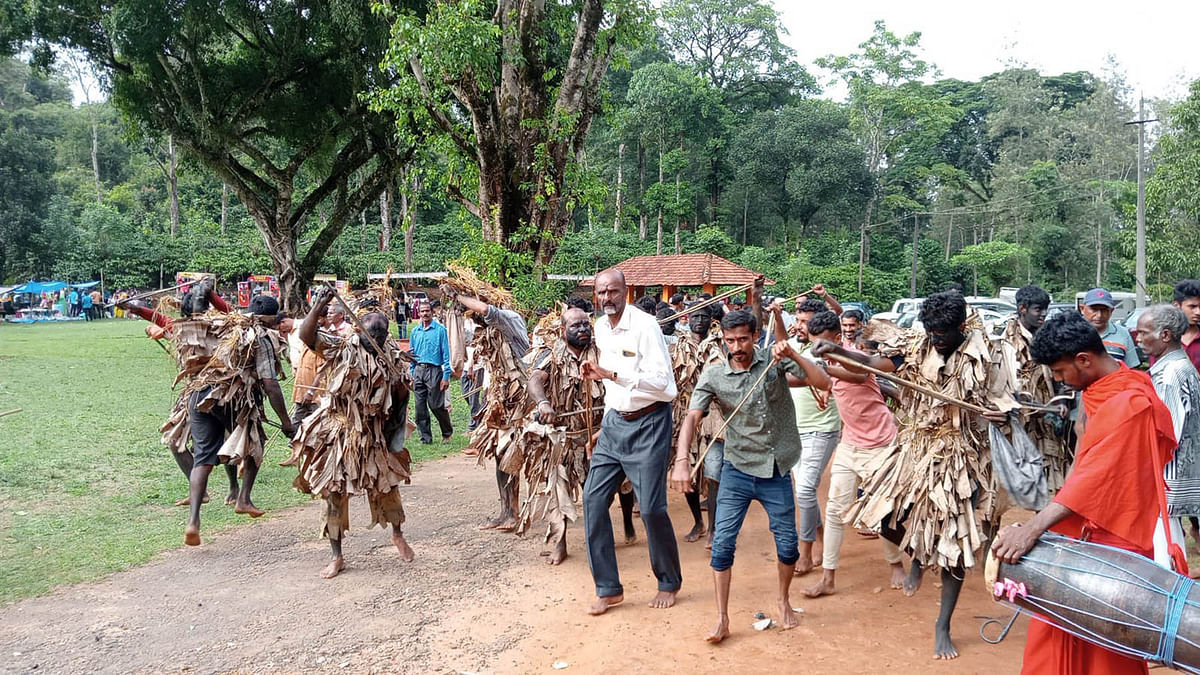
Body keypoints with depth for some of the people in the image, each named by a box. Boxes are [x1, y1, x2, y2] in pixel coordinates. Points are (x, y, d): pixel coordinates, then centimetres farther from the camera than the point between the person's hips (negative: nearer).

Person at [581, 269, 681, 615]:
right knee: (593, 499, 0)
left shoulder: (644, 325, -15)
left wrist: (613, 374, -27)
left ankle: (669, 583, 19)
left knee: (651, 507, -6)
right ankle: (608, 588, 11)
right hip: (614, 422, 7)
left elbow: (664, 383, -22)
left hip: (648, 424, -7)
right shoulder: (600, 328, 9)